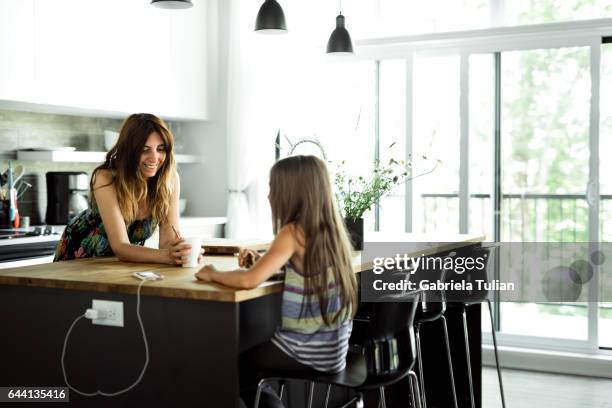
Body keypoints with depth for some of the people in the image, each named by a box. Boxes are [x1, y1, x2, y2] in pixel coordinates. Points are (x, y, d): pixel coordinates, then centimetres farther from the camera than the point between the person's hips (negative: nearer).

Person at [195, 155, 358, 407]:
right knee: (248, 350, 28)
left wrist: (213, 274, -8)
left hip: (308, 354, -7)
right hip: (332, 349, 7)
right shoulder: (330, 228, 3)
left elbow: (249, 280, -27)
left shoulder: (293, 232, -19)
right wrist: (262, 261, 6)